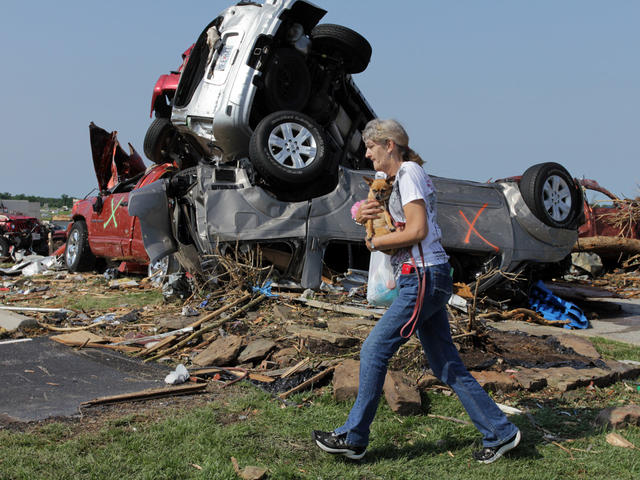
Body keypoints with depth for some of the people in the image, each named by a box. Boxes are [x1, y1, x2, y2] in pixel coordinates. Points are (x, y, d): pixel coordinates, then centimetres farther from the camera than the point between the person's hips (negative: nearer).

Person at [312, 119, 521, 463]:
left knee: (375, 351, -5)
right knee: (447, 366, 10)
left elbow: (417, 230, -18)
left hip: (424, 277, -10)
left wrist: (375, 241, -6)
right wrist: (363, 215, 4)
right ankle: (500, 432, 15)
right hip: (428, 279, 10)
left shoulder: (409, 172, -9)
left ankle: (353, 438, 3)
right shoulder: (398, 178, 21)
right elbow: (387, 222, 26)